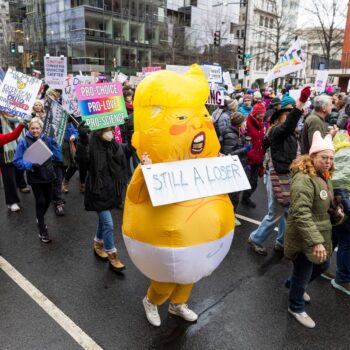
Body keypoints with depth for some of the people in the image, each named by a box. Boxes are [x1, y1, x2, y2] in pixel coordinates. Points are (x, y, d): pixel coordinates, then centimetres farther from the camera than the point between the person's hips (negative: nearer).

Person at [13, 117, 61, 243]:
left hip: (48, 175, 4)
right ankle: (42, 232, 15)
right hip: (35, 177, -4)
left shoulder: (47, 139, 1)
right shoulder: (24, 141, -10)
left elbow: (58, 155, -1)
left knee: (48, 200, 15)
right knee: (40, 202, -1)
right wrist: (30, 164, -25)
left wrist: (54, 140, -13)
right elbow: (17, 161, -10)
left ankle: (40, 219, 46)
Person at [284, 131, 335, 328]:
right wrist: (316, 241, -34)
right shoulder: (303, 179, -25)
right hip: (304, 237, -9)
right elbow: (301, 214, -31)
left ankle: (293, 284, 50)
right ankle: (296, 307, 34)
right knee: (303, 273, 7)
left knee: (323, 266, 25)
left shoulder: (324, 176, 7)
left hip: (321, 232, 9)